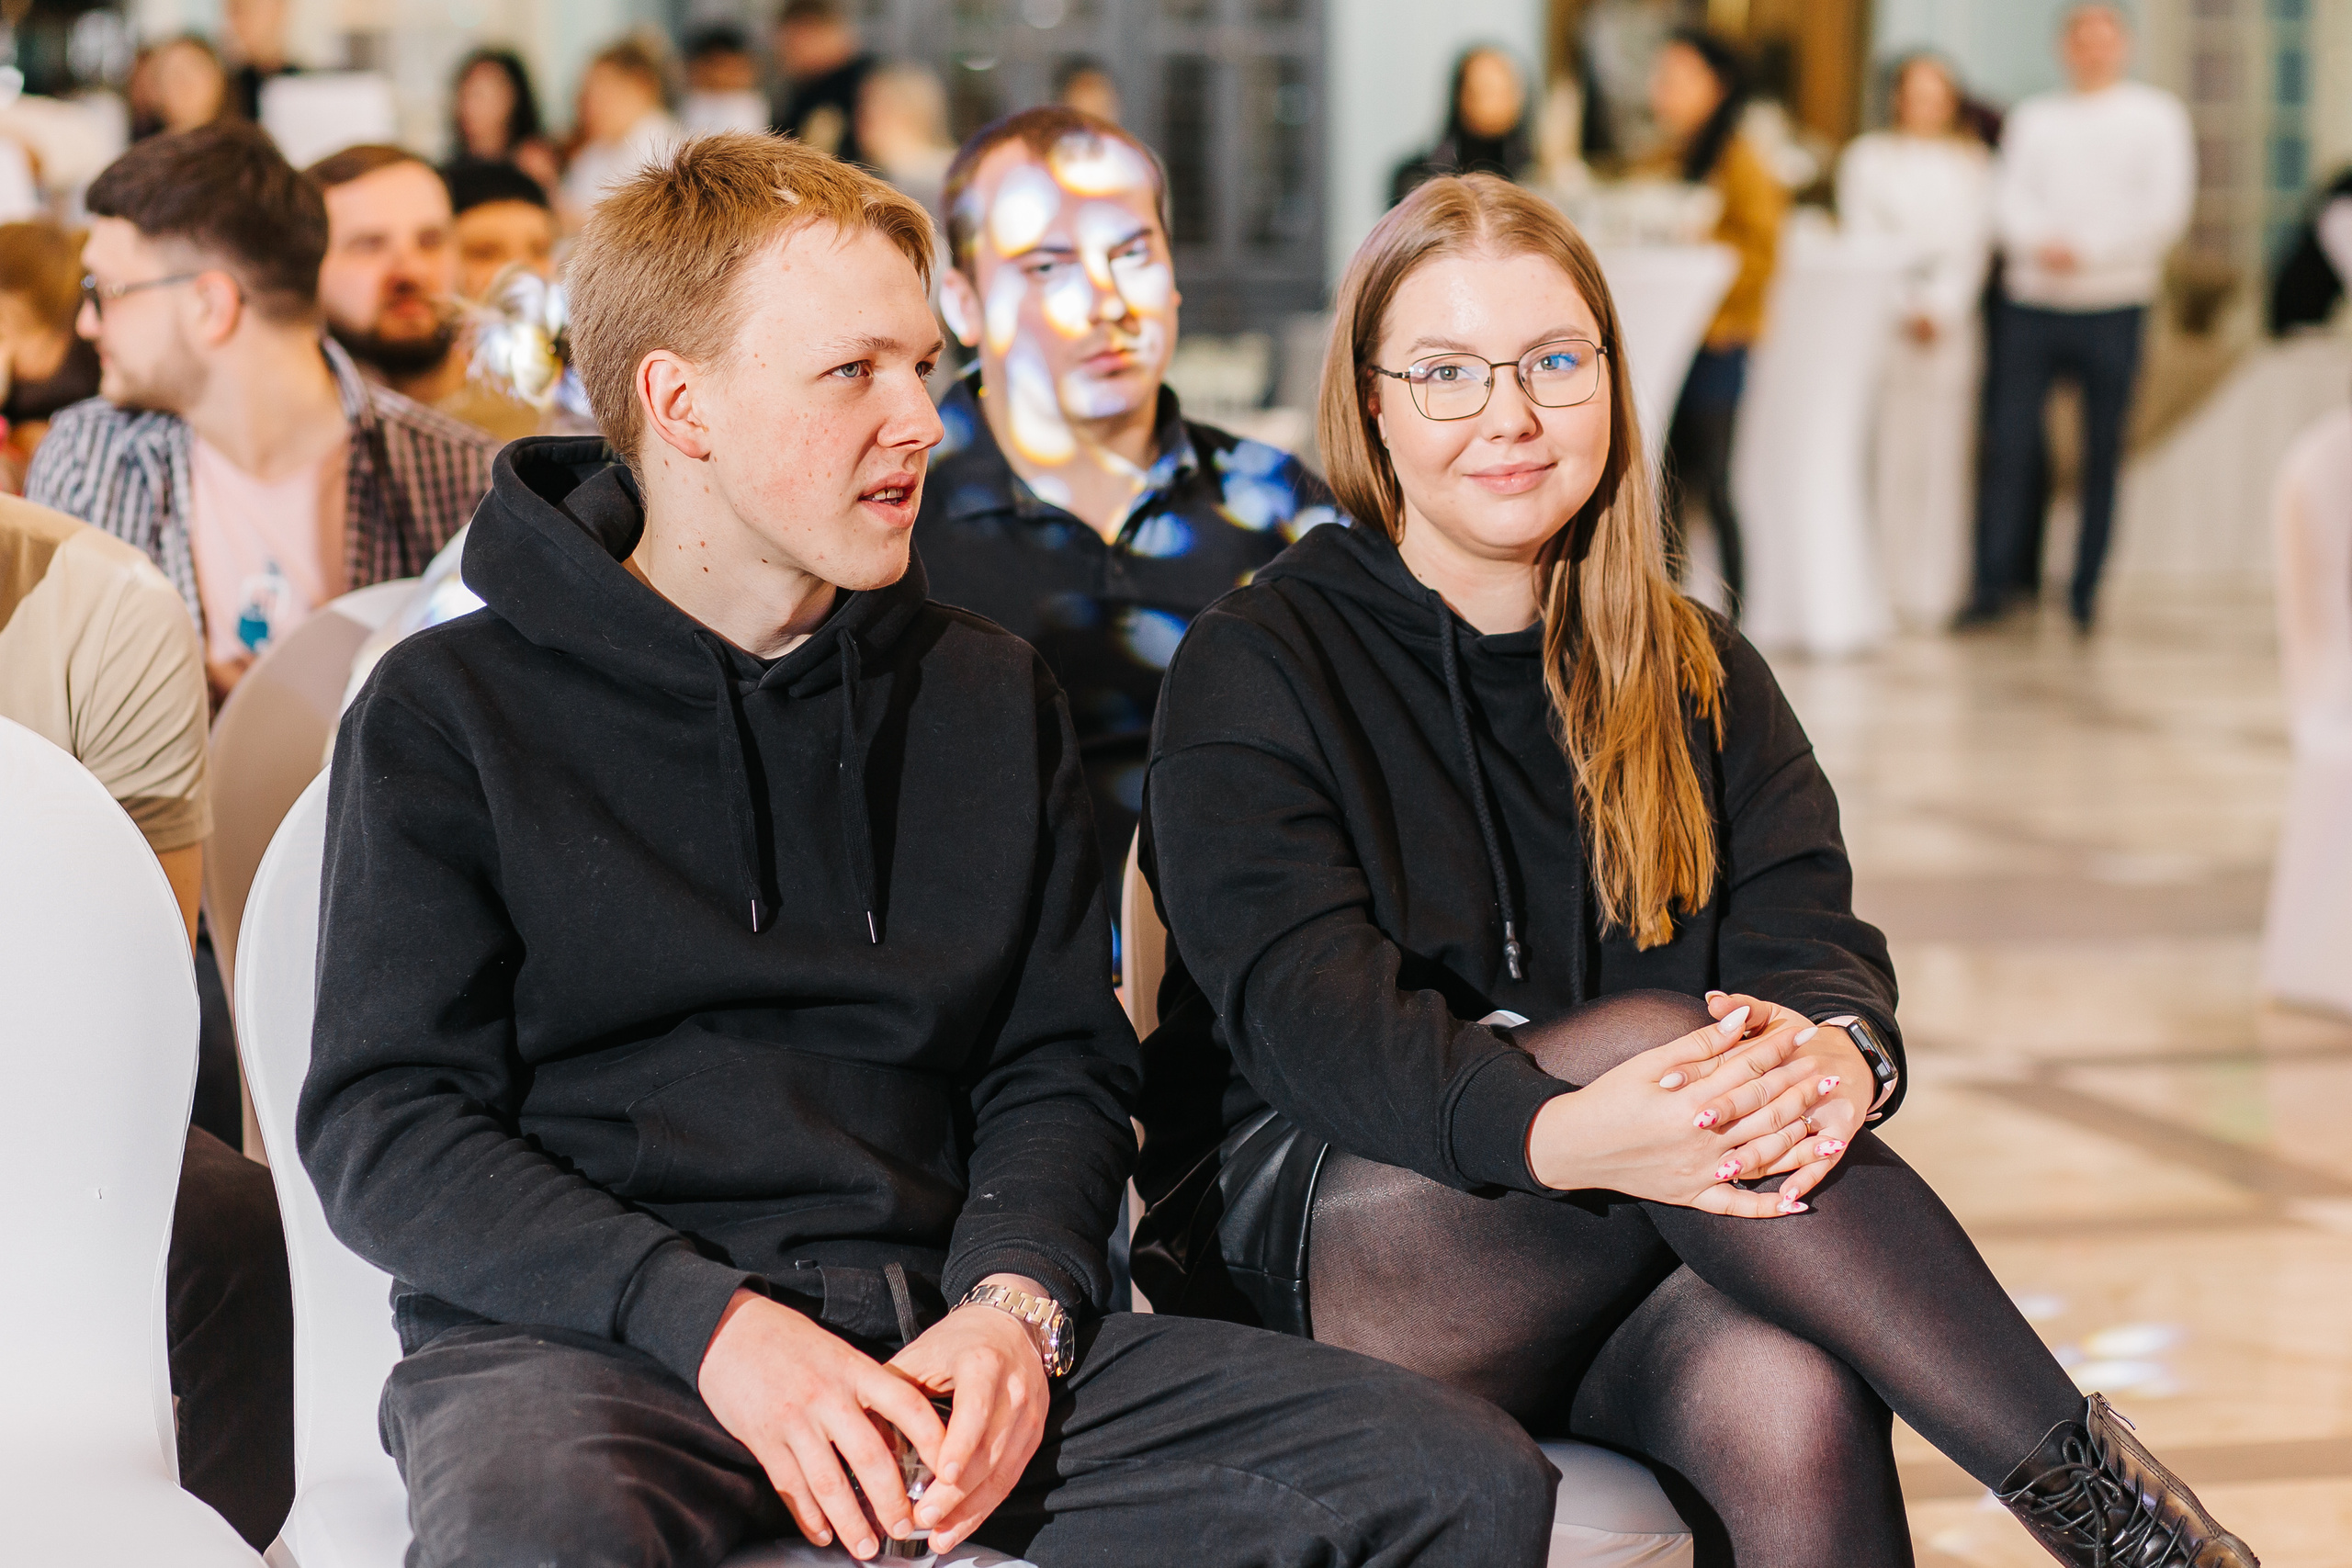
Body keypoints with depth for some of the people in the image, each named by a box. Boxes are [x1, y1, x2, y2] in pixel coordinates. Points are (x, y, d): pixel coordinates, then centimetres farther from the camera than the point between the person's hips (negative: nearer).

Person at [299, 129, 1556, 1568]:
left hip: (933, 1326, 6)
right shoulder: (450, 710, 6)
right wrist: (711, 1322, -16)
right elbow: (386, 1128, -2)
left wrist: (1015, 1303, -6)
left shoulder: (991, 696, 21)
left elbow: (1060, 1069, 17)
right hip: (584, 1337, -5)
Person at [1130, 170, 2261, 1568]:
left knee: (1793, 1404, -34)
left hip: (1614, 1296, 3)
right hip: (1318, 1266, -3)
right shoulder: (1256, 667, 1)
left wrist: (1840, 1051, -27)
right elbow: (1304, 1001, -15)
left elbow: (1806, 929, 1)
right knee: (1654, 1026, -32)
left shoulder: (1699, 674, 16)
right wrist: (1556, 1130, -36)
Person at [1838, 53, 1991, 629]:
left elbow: (1973, 246, 7)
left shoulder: (1972, 164, 14)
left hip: (1951, 318, 1)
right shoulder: (1868, 157, 10)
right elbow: (1863, 237, 2)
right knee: (1888, 454, -7)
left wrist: (1941, 308, -6)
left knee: (1943, 454, -4)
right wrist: (1907, 308, -7)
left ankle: (1936, 593, -3)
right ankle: (1883, 588, -6)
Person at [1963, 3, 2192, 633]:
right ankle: (1993, 585, -3)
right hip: (2031, 302, 2)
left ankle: (2085, 591, 6)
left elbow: (2166, 210, -3)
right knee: (2009, 444, -5)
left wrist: (2085, 249, -12)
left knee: (2103, 451, 0)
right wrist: (2040, 242, -16)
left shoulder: (2156, 116, 7)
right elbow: (2009, 198, 5)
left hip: (2113, 305, -2)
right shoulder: (2033, 118, 16)